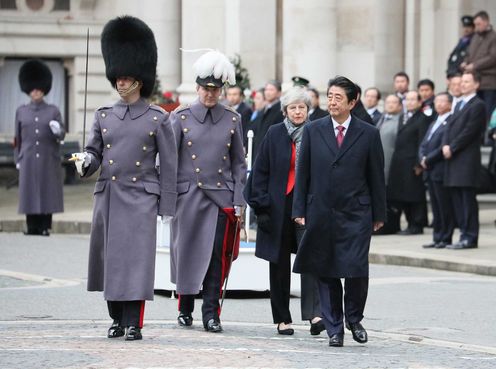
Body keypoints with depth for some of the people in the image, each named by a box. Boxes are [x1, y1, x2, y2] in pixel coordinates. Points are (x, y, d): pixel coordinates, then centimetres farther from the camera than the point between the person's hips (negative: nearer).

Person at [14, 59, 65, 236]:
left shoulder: (53, 111, 6)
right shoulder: (21, 111, 10)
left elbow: (61, 136, 2)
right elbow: (18, 138, 11)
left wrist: (57, 130, -21)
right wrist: (17, 159, 7)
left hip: (48, 159, -1)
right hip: (28, 160, 1)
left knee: (47, 191, -2)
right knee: (29, 192, -1)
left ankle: (45, 227, 3)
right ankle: (32, 227, 4)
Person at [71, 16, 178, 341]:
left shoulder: (158, 118, 0)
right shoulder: (104, 115, 10)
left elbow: (169, 165, 1)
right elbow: (95, 153, 13)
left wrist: (167, 207, -2)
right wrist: (86, 161, -12)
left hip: (140, 199, -4)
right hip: (107, 196, 4)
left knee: (137, 259, -9)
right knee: (108, 260, 6)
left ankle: (134, 324, -7)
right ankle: (117, 319, 18)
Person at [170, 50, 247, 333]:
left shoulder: (233, 120, 6)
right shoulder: (181, 117, 2)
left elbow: (239, 163, 8)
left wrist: (239, 202, 2)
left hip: (221, 198, 0)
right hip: (188, 197, 0)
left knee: (217, 256, -5)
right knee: (187, 253, 5)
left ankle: (211, 314, 0)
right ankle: (186, 309, 22)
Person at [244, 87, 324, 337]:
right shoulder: (274, 134, 2)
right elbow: (261, 172, 3)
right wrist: (262, 207, -5)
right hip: (279, 207, 1)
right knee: (280, 264, 7)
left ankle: (314, 313, -19)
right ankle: (282, 318, 15)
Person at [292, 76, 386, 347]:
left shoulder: (368, 134, 3)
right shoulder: (313, 131, 6)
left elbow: (376, 177, 6)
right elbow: (302, 172, 7)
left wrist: (379, 214, 5)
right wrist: (299, 210, 2)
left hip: (356, 214, -2)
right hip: (321, 214, 2)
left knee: (356, 271, -8)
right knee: (326, 273, 4)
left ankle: (354, 319, 16)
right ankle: (334, 328, 13)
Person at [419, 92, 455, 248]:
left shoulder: (451, 122, -9)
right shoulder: (433, 124, 22)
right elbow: (423, 145, 20)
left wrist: (429, 159, -13)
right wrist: (422, 158, 0)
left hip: (442, 171, -9)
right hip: (430, 172, 9)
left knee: (445, 208, -4)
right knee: (436, 208, 10)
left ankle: (446, 239, -1)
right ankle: (437, 238, 13)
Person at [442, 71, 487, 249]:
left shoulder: (478, 105, -6)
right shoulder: (459, 105, 21)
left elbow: (469, 132, -14)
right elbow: (450, 127, 15)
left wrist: (452, 148, -13)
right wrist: (445, 145, -2)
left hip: (467, 159, -8)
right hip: (453, 160, 8)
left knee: (468, 199, -6)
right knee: (457, 199, 8)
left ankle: (470, 237, -5)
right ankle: (464, 233, 13)